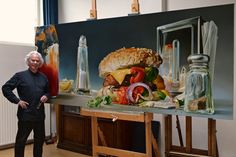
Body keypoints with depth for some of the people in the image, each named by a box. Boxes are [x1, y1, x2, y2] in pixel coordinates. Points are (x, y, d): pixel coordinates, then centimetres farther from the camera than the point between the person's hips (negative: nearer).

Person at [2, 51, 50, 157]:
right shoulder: (20, 75, -4)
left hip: (40, 115, 5)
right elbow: (5, 88, -5)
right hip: (25, 115, -5)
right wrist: (17, 100, -11)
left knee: (40, 139, 15)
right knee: (21, 140, 5)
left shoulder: (43, 77, 10)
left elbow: (48, 91, 21)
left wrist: (46, 96, -1)